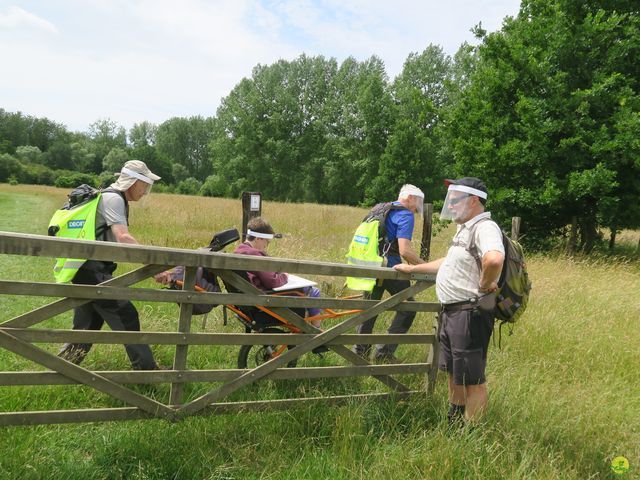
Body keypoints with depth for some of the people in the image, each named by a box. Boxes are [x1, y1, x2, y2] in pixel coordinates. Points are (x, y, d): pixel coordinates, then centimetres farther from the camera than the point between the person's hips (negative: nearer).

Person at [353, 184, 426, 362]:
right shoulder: (405, 215, -9)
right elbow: (405, 251, -19)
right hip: (390, 267, -8)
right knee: (407, 308, 5)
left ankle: (360, 351, 23)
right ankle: (384, 352, 4)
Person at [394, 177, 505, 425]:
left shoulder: (485, 228, -18)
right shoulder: (466, 228, 17)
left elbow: (494, 259, -40)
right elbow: (448, 263, 29)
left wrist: (484, 284, -23)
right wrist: (413, 269, 31)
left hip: (469, 314, -11)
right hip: (450, 312, 11)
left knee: (472, 379, -1)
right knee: (454, 374, 22)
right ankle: (453, 423, 37)